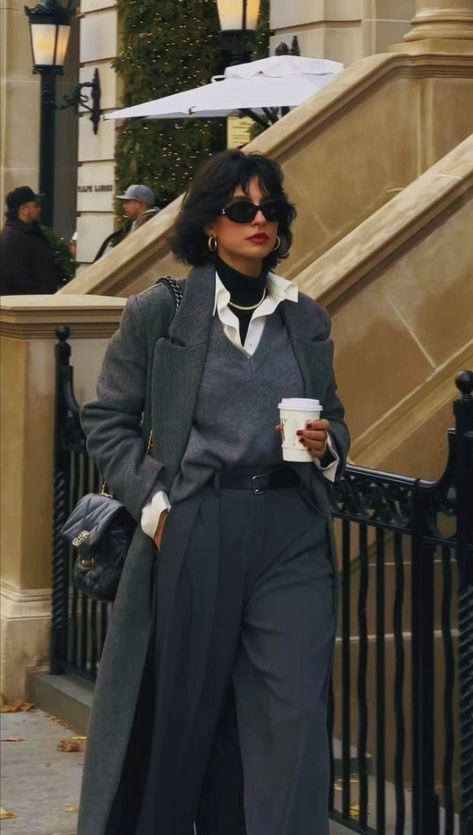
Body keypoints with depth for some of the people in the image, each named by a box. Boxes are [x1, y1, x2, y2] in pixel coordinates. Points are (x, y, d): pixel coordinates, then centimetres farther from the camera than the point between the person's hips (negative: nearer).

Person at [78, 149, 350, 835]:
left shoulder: (307, 319, 10)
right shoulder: (159, 310, 1)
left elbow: (335, 418, 22)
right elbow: (107, 419, 5)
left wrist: (326, 444, -1)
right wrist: (152, 501, -6)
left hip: (292, 538, 2)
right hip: (194, 536, -2)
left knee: (294, 722, -4)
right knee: (182, 715, 8)